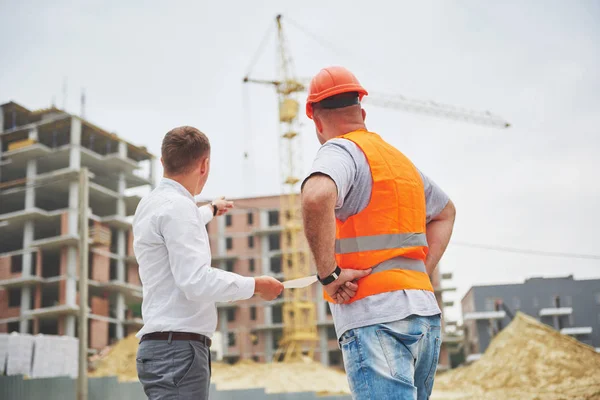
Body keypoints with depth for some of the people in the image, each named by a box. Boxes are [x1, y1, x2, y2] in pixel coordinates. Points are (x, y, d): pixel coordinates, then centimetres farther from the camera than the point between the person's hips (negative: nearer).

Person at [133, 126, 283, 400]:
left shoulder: (154, 204, 18)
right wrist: (256, 285, -12)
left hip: (163, 346, 10)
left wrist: (211, 210, 60)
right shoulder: (177, 206, -14)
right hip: (179, 348, -10)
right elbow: (196, 281, -22)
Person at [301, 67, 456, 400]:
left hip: (375, 319, -8)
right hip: (424, 311, 8)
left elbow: (317, 197, -28)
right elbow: (445, 211, 36)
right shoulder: (400, 158, 21)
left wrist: (328, 274, -17)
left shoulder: (340, 151, -4)